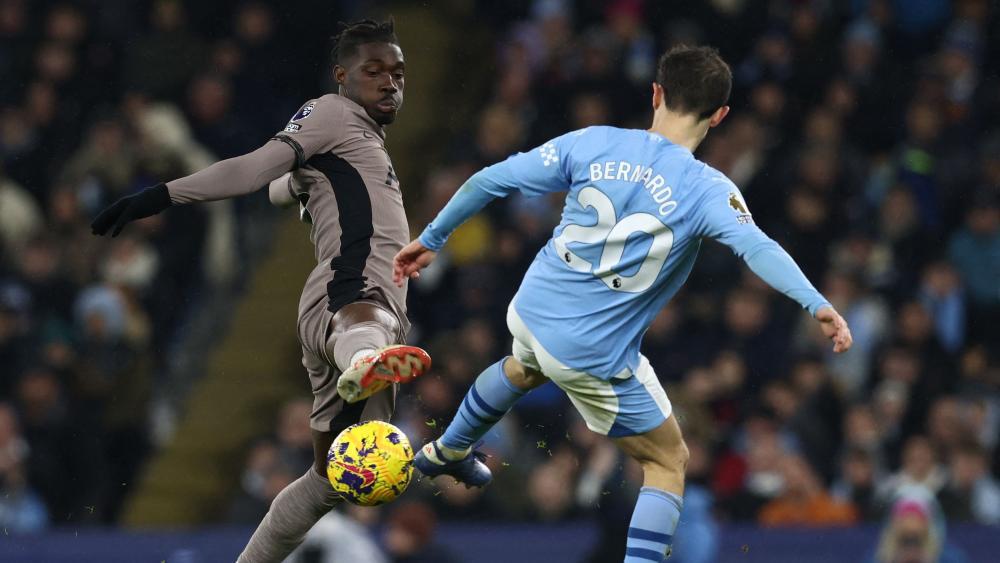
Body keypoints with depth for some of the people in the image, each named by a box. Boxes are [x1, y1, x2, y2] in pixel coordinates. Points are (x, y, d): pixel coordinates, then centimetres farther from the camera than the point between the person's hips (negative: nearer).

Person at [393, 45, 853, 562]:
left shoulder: (594, 144, -6)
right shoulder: (707, 190, -17)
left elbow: (490, 181, -3)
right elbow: (756, 247, -35)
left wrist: (431, 238, 9)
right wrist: (817, 305, -44)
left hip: (531, 312, 6)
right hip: (595, 358, -6)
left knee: (526, 366, 42)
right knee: (668, 462, 13)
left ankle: (447, 452, 66)